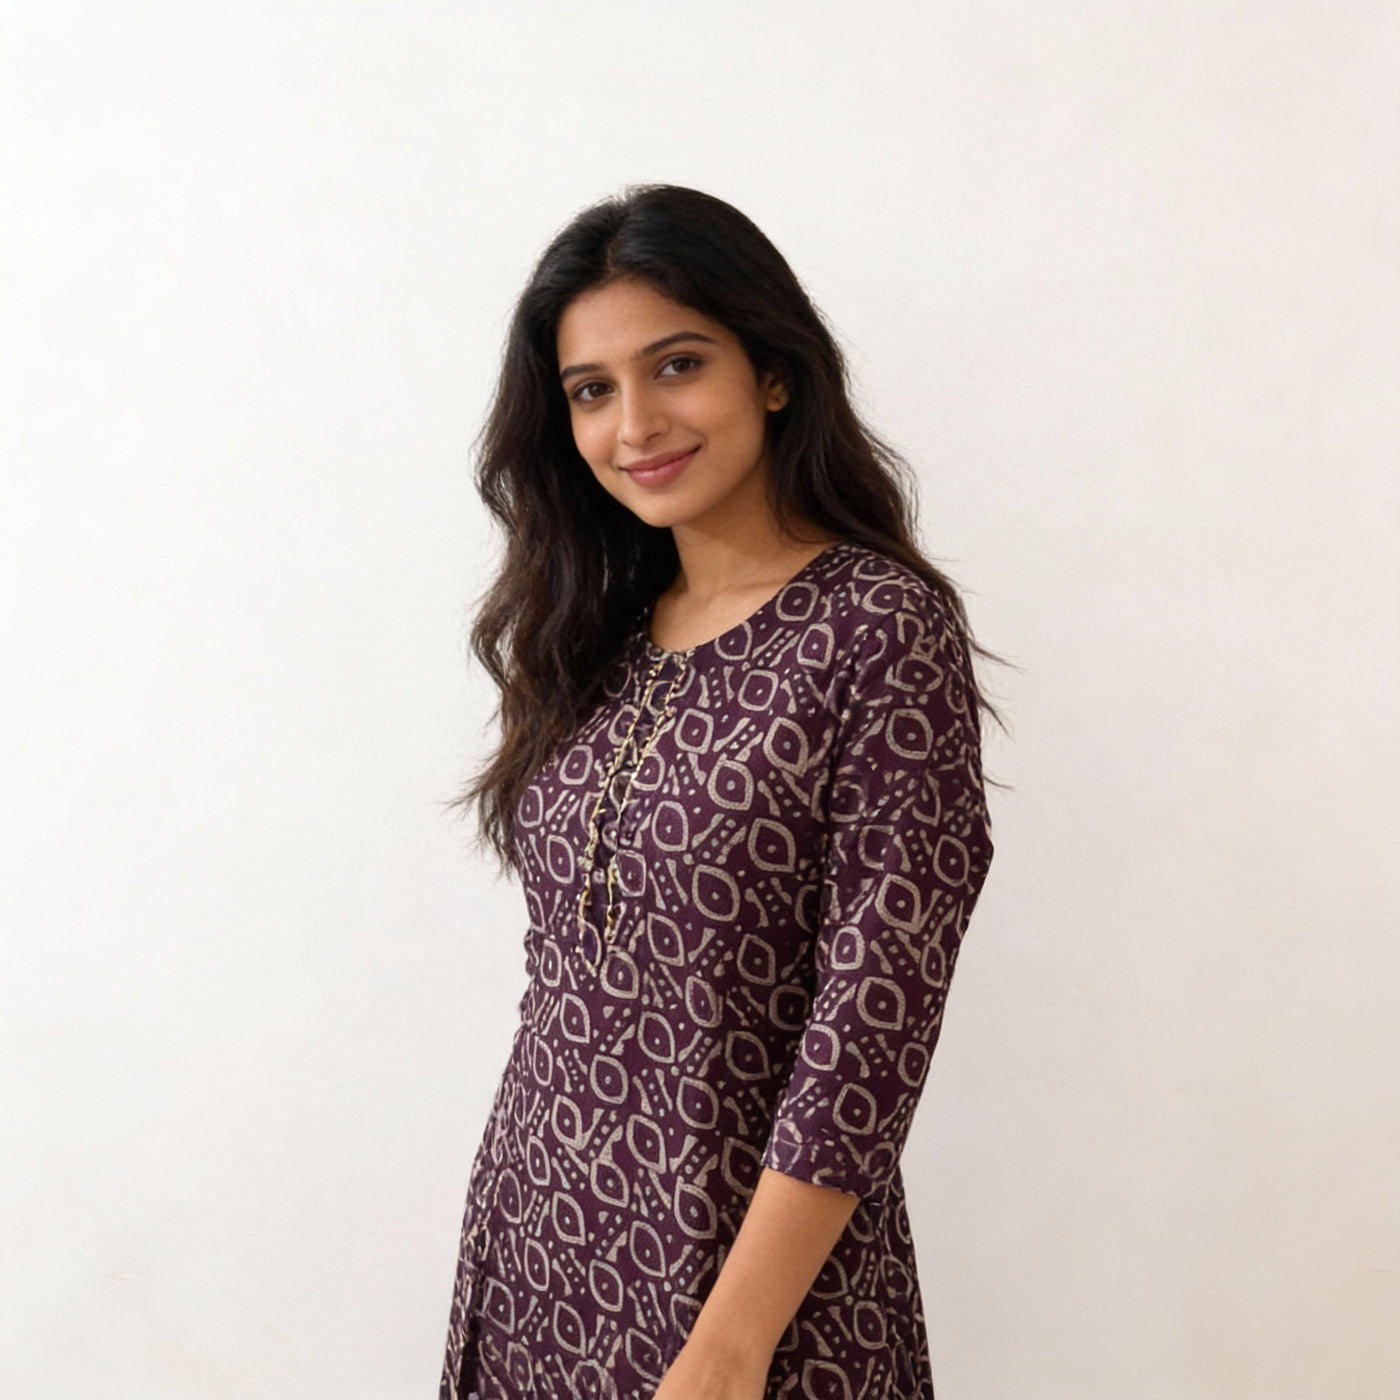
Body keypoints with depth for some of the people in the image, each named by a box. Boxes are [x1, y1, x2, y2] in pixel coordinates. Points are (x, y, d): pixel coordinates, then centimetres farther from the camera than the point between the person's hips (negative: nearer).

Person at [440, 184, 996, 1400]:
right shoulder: (598, 633, 3)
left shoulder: (884, 631, -16)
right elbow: (574, 964, 8)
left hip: (750, 1255, -5)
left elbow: (871, 1027, -19)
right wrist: (515, 1221, 9)